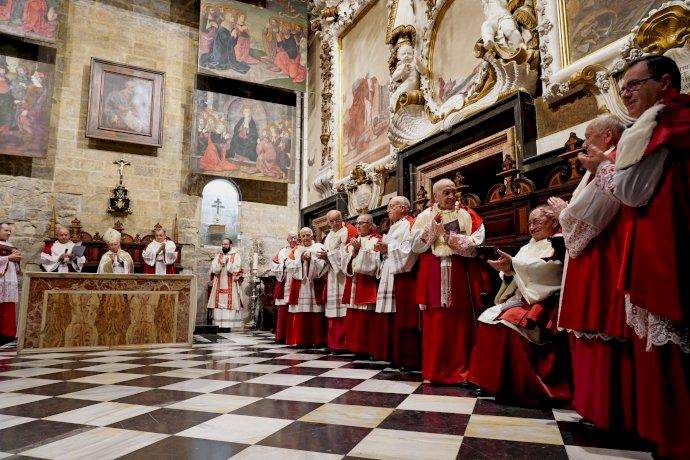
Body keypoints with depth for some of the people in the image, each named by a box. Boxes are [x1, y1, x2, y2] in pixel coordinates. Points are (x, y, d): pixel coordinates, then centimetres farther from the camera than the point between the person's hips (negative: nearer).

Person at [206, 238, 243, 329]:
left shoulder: (236, 255, 4)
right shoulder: (218, 256, 15)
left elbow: (235, 269, -6)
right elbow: (213, 269, 4)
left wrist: (227, 263, -9)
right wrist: (220, 265, -12)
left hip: (231, 286, -3)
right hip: (218, 285, 3)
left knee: (229, 304, -8)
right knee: (218, 304, -1)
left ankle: (228, 325, -6)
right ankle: (218, 324, 3)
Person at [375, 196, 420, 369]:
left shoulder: (410, 224, -5)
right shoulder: (394, 227, 22)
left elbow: (409, 250, -18)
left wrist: (388, 247, -15)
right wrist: (383, 249, 8)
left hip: (404, 276, -9)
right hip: (392, 276, 9)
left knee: (405, 318, -6)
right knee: (395, 318, 8)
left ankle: (410, 359, 1)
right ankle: (397, 356, 14)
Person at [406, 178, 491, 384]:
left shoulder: (467, 215, 8)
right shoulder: (425, 216, 10)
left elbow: (477, 244, -3)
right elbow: (414, 245, -1)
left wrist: (453, 238, -12)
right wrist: (433, 228, -11)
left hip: (460, 276, 0)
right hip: (433, 277, 0)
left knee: (460, 323, 1)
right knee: (434, 324, 1)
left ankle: (460, 371, 13)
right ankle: (434, 371, 12)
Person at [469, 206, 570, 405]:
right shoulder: (528, 247, 23)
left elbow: (545, 268, -18)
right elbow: (514, 277, 13)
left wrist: (513, 263, -28)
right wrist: (506, 271, -10)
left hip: (543, 302, -7)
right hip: (522, 299, 7)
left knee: (510, 323, -30)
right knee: (487, 319, -14)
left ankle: (522, 387, -18)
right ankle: (495, 380, -8)